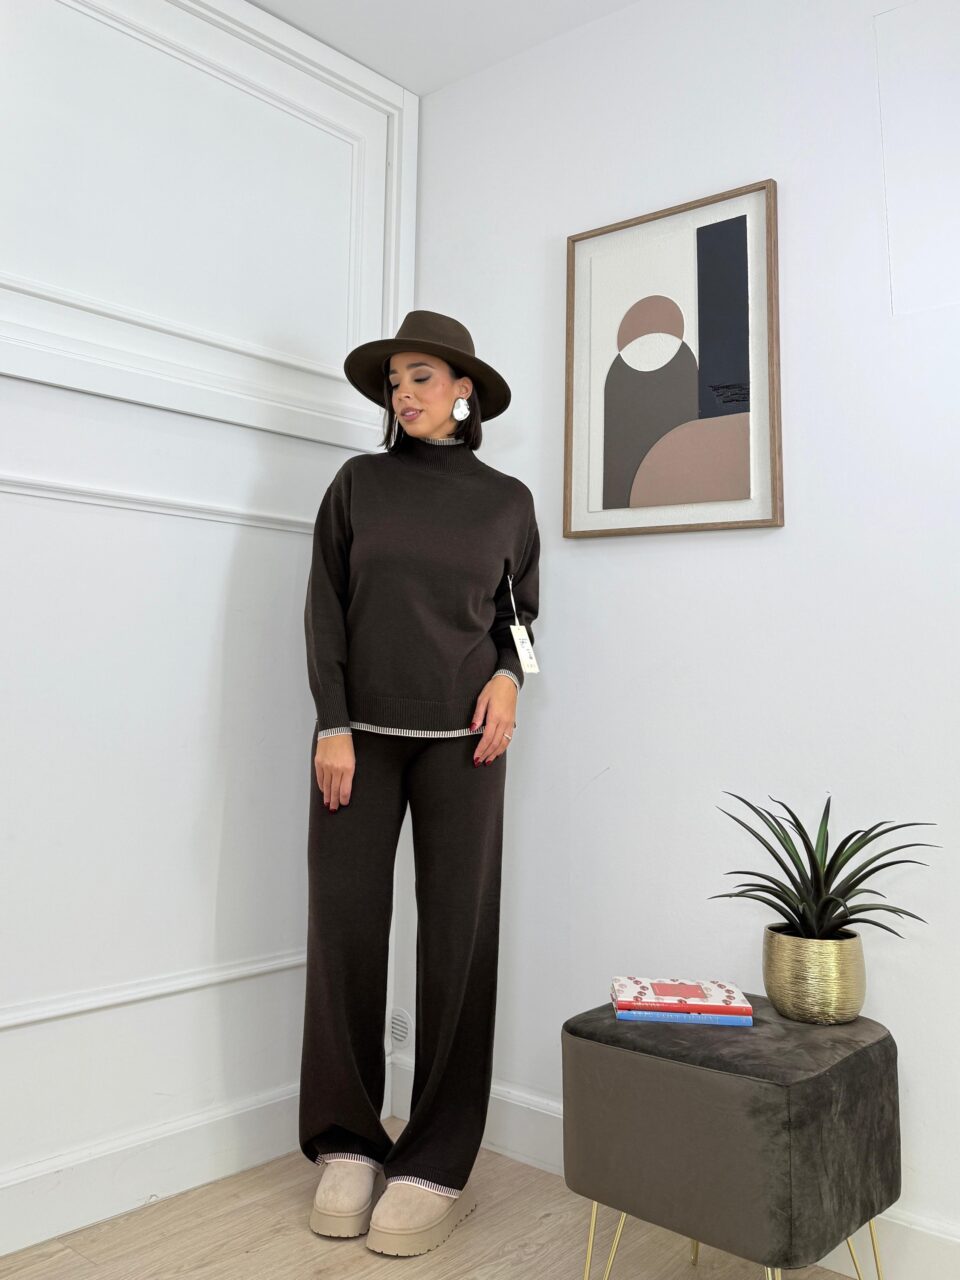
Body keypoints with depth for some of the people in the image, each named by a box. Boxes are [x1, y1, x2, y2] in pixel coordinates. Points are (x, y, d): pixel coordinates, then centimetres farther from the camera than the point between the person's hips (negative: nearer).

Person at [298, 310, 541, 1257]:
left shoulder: (507, 499, 9)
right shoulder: (358, 482, 8)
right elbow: (324, 606, 3)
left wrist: (508, 676, -3)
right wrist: (332, 724, -6)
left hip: (460, 738, 0)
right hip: (358, 732, 1)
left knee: (458, 939, -1)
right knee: (344, 928, 0)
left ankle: (436, 1167, 12)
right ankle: (347, 1145, 18)